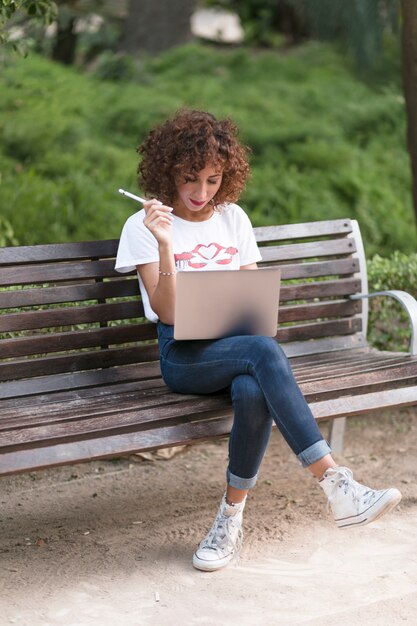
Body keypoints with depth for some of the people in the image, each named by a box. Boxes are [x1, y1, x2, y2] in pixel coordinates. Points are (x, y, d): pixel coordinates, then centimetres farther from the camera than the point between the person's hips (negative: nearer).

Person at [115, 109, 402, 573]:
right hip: (183, 355, -4)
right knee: (265, 351, -36)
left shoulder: (234, 219, 15)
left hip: (237, 344, 4)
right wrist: (164, 244, -21)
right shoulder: (144, 228, 1)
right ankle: (335, 485, -42)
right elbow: (167, 313, -9)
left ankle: (231, 520, -22)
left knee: (253, 392, -36)